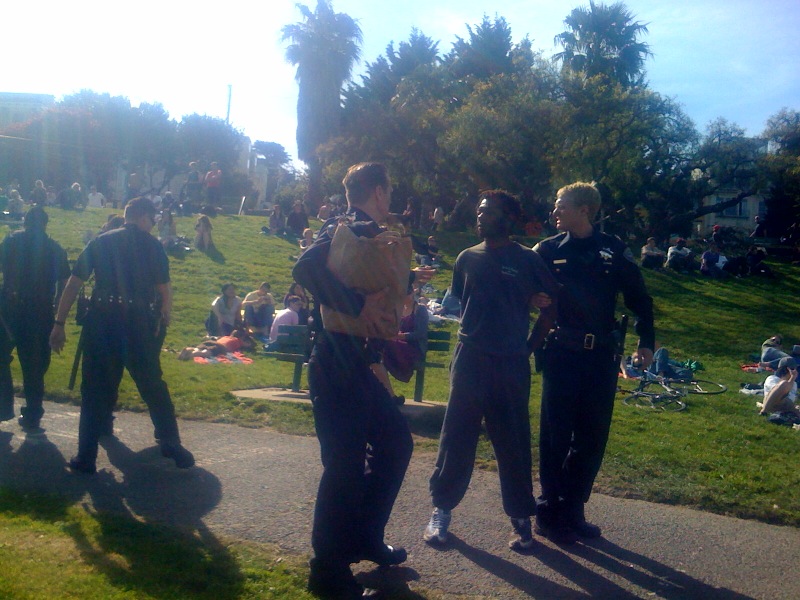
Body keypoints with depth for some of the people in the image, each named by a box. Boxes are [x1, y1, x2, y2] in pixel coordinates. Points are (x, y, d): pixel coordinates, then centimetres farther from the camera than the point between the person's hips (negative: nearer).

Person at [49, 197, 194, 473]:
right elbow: (164, 290, -2)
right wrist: (164, 321, 13)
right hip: (139, 323, -1)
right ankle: (171, 445, 17)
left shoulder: (100, 242, 11)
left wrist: (59, 323, 7)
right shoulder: (152, 245, 4)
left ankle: (87, 456, 10)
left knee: (95, 388, 10)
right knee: (153, 386, 11)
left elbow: (73, 283, 6)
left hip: (101, 319, 2)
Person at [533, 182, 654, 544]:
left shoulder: (614, 251, 2)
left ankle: (572, 510, 23)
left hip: (601, 356, 2)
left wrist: (645, 342, 5)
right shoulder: (548, 250, 0)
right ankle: (549, 511, 15)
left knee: (592, 437, 9)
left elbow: (639, 298, 9)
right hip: (560, 354, -2)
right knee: (555, 435, 3)